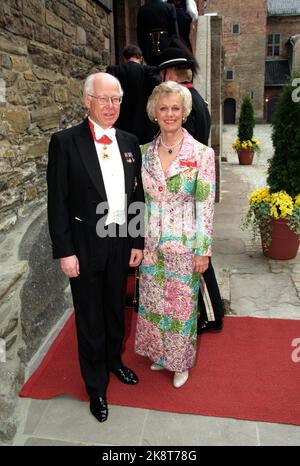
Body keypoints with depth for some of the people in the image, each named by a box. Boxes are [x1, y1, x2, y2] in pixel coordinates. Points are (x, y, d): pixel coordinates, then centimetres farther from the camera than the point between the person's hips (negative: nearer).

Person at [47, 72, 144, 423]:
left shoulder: (129, 142, 5)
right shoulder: (65, 142, -10)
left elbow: (137, 195, 8)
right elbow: (57, 203, -10)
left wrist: (137, 242, 7)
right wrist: (64, 251, -12)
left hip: (120, 245, 5)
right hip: (85, 248, -4)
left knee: (116, 311, 22)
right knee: (90, 320, 11)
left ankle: (114, 360, 49)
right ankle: (96, 386, 33)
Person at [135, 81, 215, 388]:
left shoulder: (202, 153, -10)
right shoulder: (145, 152, 2)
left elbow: (205, 205, -9)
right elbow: (141, 198, 7)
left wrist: (203, 250, -10)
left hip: (184, 243, -4)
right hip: (151, 242, 4)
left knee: (182, 303, 11)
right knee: (153, 301, 17)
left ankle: (180, 361, 35)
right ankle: (160, 353, 42)